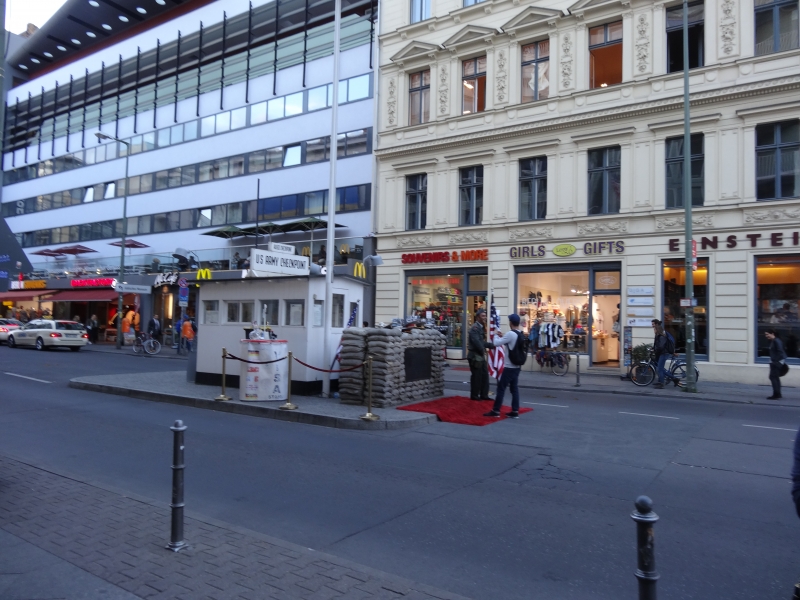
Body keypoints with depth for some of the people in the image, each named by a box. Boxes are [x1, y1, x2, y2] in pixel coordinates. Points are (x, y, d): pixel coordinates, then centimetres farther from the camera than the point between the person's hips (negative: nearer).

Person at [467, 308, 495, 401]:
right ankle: (474, 395, 10)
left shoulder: (481, 327, 16)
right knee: (476, 376, -1)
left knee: (485, 375, 11)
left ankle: (484, 395, 18)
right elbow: (476, 342, -25)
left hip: (481, 356, 10)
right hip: (475, 356, -10)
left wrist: (492, 345, 7)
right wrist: (483, 351, -14)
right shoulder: (475, 327, -16)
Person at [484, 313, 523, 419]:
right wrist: (502, 337, 13)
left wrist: (496, 335, 3)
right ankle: (515, 411, 11)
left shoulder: (510, 334, -19)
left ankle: (496, 411, 2)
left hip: (509, 367, -8)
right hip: (517, 366, 8)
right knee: (514, 388, 10)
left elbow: (496, 343, -17)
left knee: (501, 388, -2)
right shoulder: (522, 334, 8)